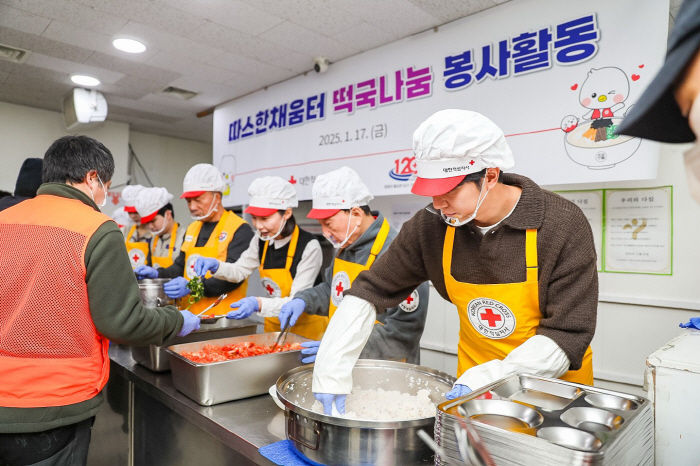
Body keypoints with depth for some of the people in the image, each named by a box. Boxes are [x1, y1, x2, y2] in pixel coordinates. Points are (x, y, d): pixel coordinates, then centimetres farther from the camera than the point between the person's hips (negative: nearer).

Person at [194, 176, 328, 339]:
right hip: (273, 325, 6)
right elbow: (240, 271, 8)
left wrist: (259, 304, -39)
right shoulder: (261, 240, -3)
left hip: (306, 328, -6)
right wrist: (214, 266, -13)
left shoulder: (309, 246, -23)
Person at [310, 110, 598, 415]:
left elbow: (567, 337, -19)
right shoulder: (431, 225, -13)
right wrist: (331, 373, -16)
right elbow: (371, 290, -7)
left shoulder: (564, 227, -20)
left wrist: (487, 381, -32)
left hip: (553, 385, -1)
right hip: (472, 381, 2)